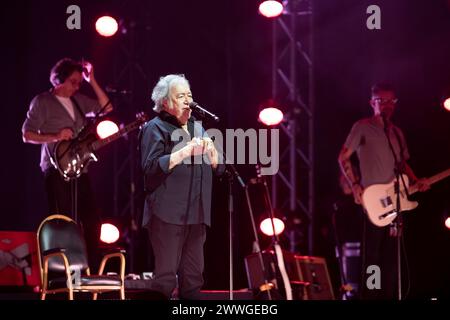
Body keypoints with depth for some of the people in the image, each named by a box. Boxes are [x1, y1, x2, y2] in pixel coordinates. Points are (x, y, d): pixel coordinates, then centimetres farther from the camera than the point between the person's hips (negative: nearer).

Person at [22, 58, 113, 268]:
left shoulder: (78, 100, 14)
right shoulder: (42, 102, -3)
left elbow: (106, 108, 10)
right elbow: (27, 135, -5)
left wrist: (92, 81, 5)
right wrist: (55, 137, -17)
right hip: (56, 171, -6)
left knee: (90, 222, 4)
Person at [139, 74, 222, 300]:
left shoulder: (197, 127, 20)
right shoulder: (156, 128, -2)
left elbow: (217, 167, 19)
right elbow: (152, 167, -16)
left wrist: (210, 150, -2)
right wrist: (186, 151, -19)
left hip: (196, 215, 7)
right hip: (168, 215, -7)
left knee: (193, 277, 9)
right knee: (166, 275, -9)